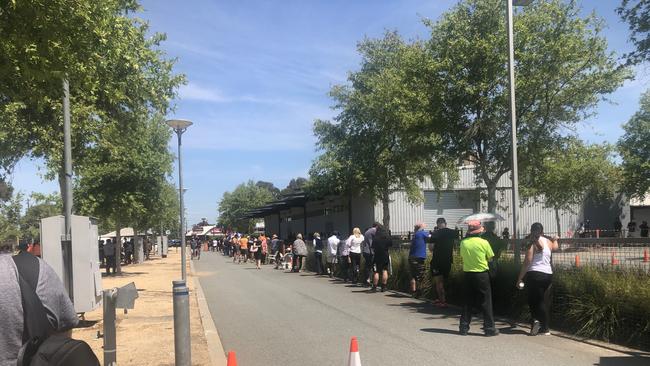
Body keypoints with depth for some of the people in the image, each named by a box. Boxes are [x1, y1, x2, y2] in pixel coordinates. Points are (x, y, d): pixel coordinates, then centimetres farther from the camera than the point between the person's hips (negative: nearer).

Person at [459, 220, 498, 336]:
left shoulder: (463, 242, -4)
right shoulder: (484, 242, -11)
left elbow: (462, 257, 6)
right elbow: (490, 257, -1)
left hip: (467, 274, 3)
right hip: (482, 275, -3)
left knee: (467, 302, 11)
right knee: (486, 302, 6)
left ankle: (464, 328, 15)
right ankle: (489, 328, 8)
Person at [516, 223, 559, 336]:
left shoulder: (532, 243, -8)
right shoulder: (549, 242, 9)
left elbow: (527, 262, -13)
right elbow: (555, 247, 36)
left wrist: (519, 279, -10)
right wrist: (555, 239, 58)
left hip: (535, 274, -6)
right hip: (548, 274, 6)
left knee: (532, 300, 7)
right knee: (541, 301, 14)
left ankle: (535, 319, -16)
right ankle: (545, 328, 16)